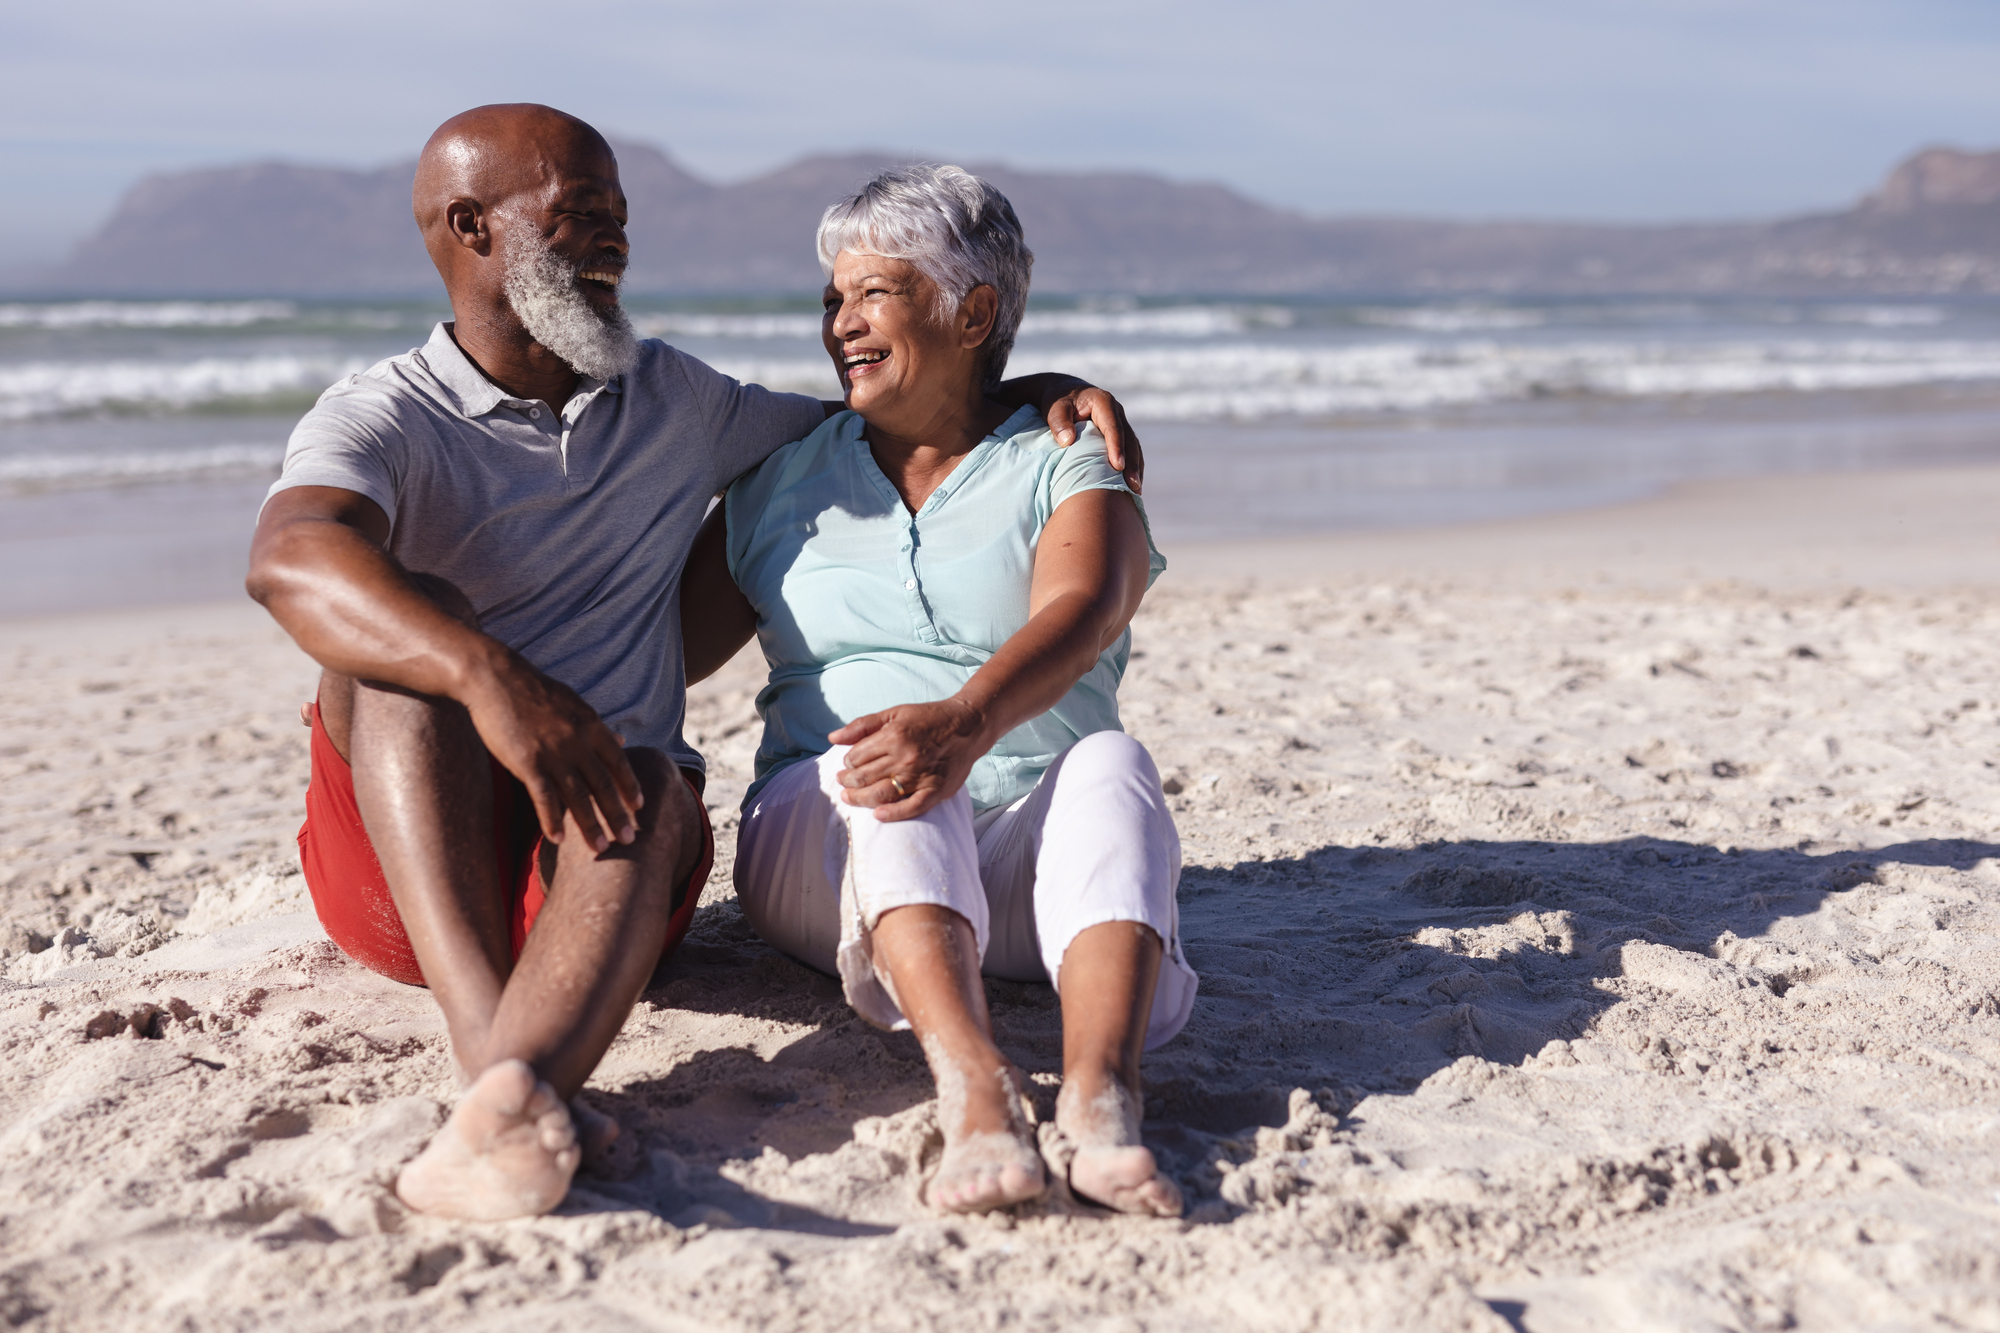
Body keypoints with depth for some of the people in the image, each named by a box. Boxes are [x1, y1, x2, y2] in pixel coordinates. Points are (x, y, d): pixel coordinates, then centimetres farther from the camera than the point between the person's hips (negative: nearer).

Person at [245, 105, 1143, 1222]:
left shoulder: (676, 404, 17)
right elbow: (291, 560, -25)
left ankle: (501, 1111, -61)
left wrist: (1034, 394, 9)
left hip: (599, 838, 2)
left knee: (651, 793, -33)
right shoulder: (381, 420, -2)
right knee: (416, 629, -31)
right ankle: (493, 1053, -47)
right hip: (404, 860, -2)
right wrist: (489, 677, -44)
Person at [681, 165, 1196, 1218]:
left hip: (1028, 853, -1)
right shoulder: (781, 485, 17)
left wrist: (965, 722, -37)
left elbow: (1071, 619, -16)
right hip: (826, 853, 1)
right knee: (877, 770, -33)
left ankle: (1101, 1094, -55)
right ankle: (974, 1089, -57)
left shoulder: (1068, 474, 6)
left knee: (1111, 764, -32)